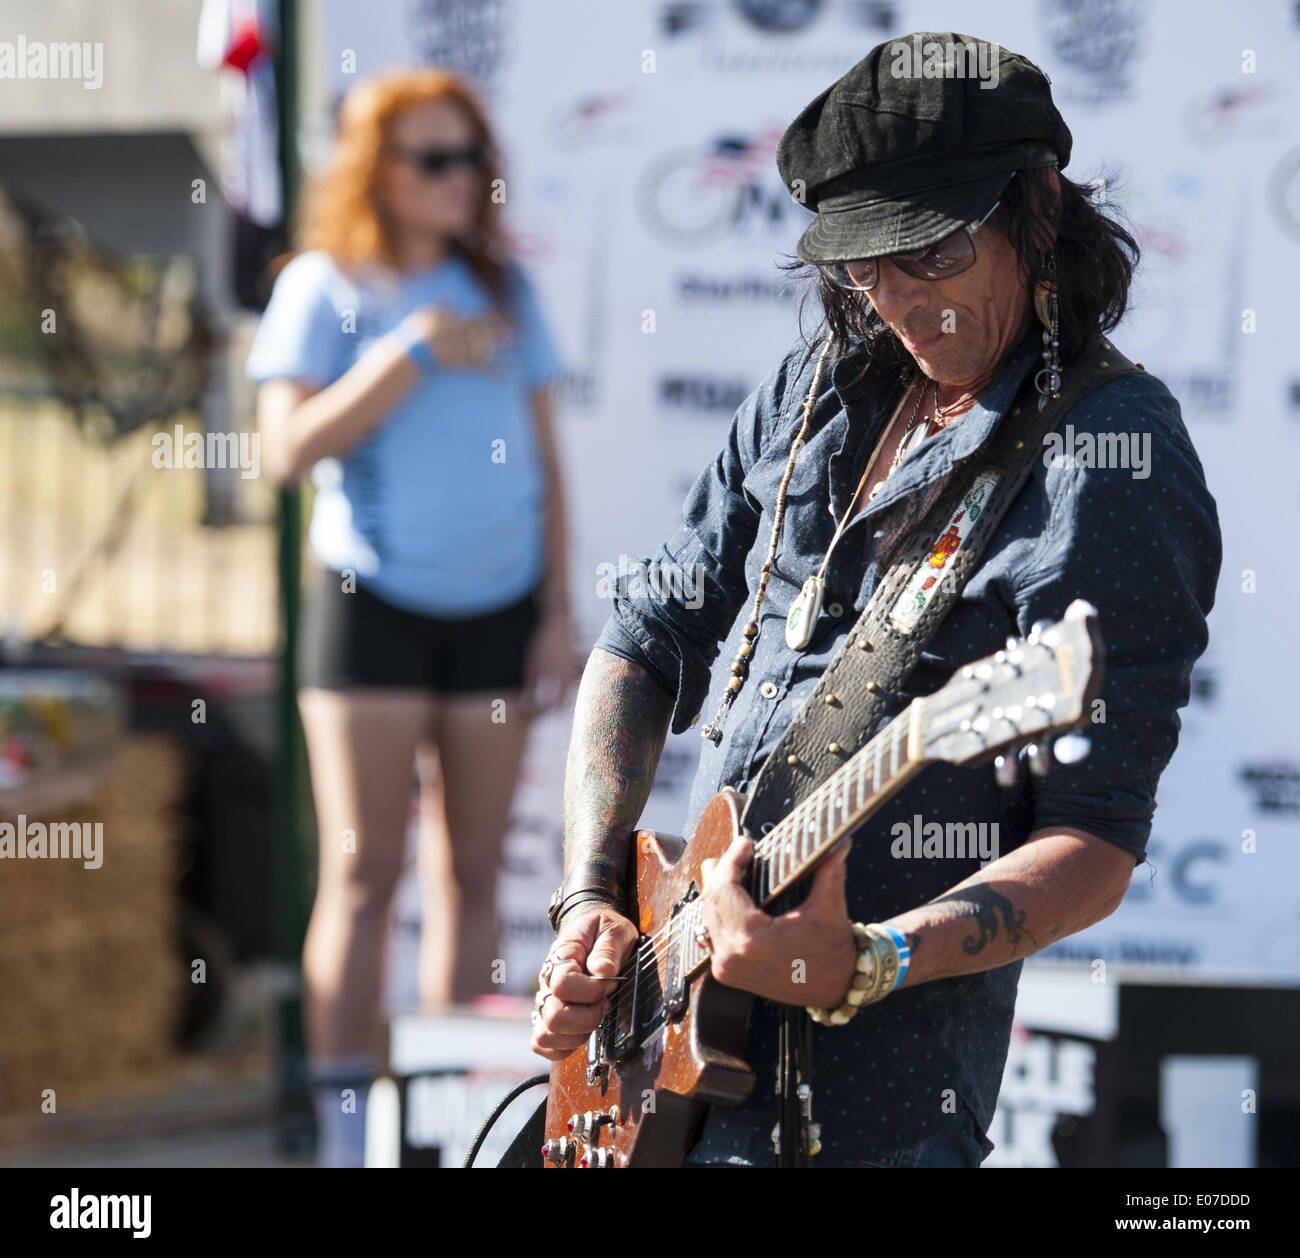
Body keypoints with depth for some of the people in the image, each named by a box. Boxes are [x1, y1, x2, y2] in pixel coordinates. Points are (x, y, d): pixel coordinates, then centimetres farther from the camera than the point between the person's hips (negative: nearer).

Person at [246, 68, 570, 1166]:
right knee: (363, 872, -5)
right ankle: (345, 1125, -3)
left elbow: (545, 458, 13)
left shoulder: (504, 289, 12)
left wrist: (560, 610, 7)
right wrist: (415, 351, -15)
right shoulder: (324, 289, 0)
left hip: (496, 607, 4)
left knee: (471, 872, 5)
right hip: (373, 600, -4)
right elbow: (292, 445, -12)